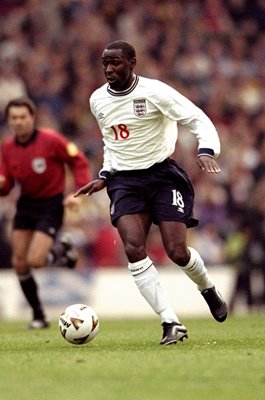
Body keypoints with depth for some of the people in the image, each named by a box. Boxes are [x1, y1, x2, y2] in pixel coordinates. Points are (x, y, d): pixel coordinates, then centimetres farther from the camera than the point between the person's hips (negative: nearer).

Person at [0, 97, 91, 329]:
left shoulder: (51, 140, -17)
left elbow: (79, 162, -8)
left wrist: (78, 192, -18)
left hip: (51, 206, -6)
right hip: (25, 205, 6)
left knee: (35, 261, -18)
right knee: (19, 263, 0)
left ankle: (62, 249, 17)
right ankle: (38, 316, 15)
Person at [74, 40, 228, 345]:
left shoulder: (155, 92, -11)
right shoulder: (98, 100, 7)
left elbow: (199, 120, -11)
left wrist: (206, 151, -29)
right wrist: (105, 176, 12)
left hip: (162, 174, -4)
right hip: (124, 181, 4)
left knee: (177, 252, -10)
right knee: (134, 250, -19)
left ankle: (209, 289, 27)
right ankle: (171, 323, -14)